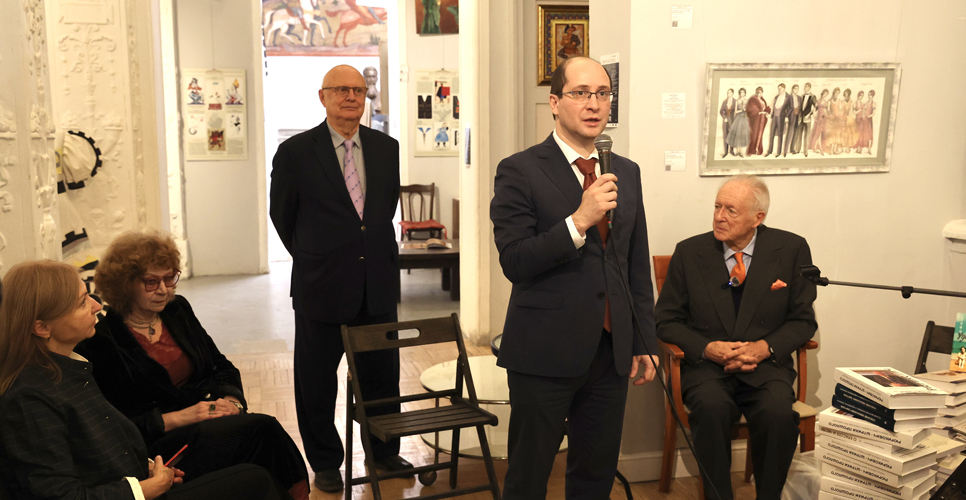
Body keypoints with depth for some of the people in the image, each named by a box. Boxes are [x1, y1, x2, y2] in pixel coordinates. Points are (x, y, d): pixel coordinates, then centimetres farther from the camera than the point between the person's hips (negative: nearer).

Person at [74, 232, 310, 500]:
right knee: (261, 428, -27)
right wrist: (177, 418, -19)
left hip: (203, 415, 6)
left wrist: (230, 400, -5)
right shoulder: (100, 341, -6)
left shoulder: (178, 309, 12)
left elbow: (222, 366, 16)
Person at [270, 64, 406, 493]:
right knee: (316, 381, 9)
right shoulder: (295, 152, -6)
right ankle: (325, 462, 28)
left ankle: (384, 451, 32)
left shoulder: (387, 148, 5)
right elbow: (282, 215, 4)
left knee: (382, 373, 13)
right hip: (322, 286, -3)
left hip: (378, 284, 3)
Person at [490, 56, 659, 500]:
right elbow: (514, 262, -15)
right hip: (545, 352, -5)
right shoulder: (519, 171, -7)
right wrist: (579, 221, -25)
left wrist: (645, 342, 12)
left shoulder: (627, 173, 10)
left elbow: (638, 266, 14)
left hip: (611, 351, 5)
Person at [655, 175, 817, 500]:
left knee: (778, 412, -31)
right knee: (712, 408, -32)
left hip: (765, 364, 0)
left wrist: (765, 348, -12)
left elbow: (803, 320, 8)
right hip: (706, 363, 0)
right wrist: (707, 348, -12)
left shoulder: (792, 250, 3)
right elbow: (666, 320, 6)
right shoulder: (689, 252, 4)